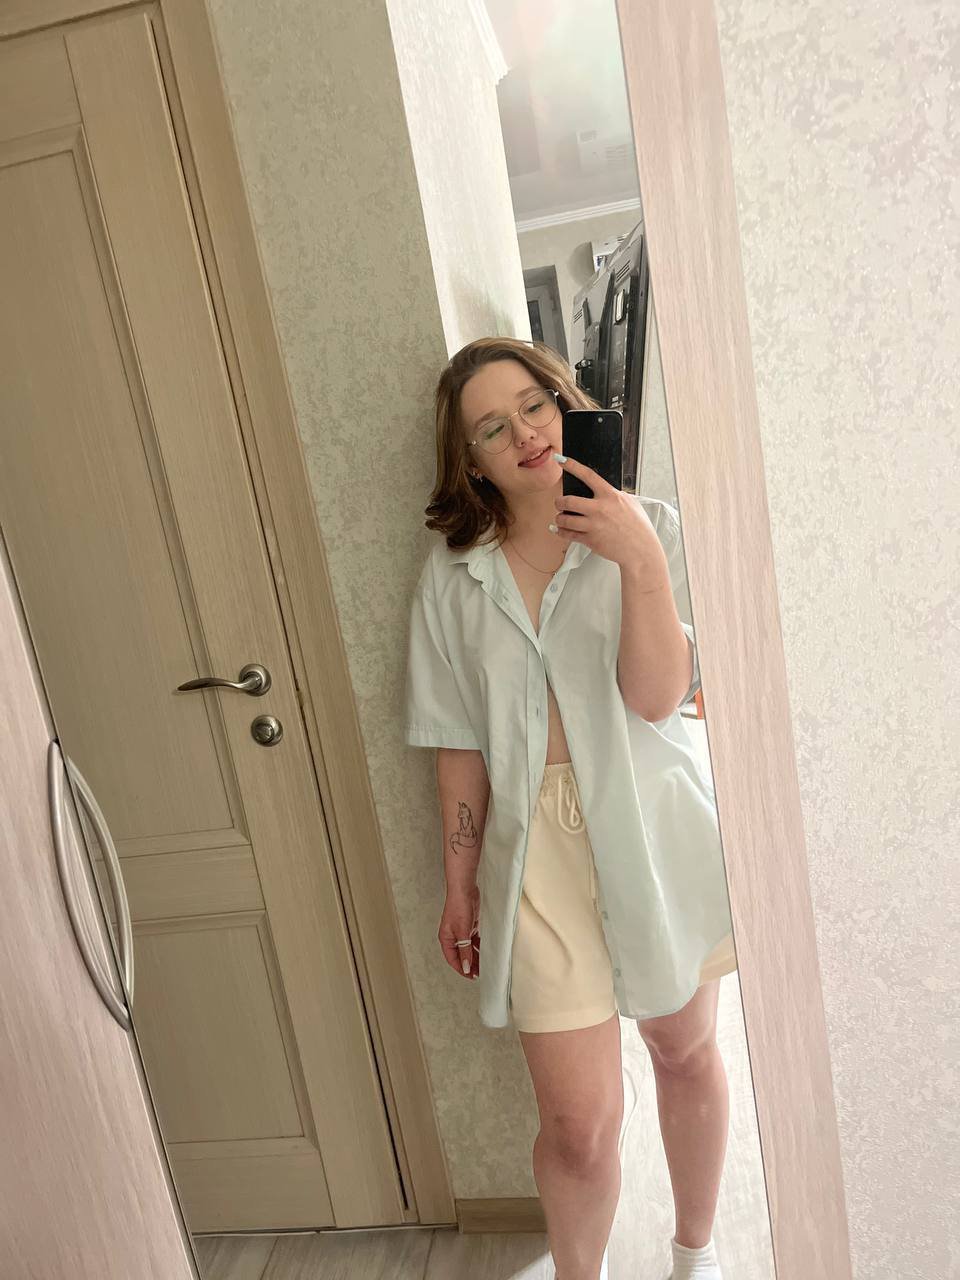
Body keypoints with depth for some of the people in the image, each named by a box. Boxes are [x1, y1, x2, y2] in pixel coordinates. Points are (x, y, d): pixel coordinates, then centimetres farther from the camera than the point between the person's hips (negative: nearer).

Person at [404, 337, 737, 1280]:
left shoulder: (645, 530, -3)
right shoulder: (453, 573, 0)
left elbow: (657, 694, -14)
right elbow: (459, 744, 3)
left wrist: (642, 563, -26)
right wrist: (460, 882, 6)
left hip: (653, 833, 1)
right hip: (534, 847, 0)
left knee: (686, 1053, 20)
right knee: (579, 1120, 0)